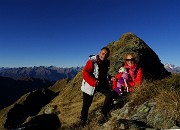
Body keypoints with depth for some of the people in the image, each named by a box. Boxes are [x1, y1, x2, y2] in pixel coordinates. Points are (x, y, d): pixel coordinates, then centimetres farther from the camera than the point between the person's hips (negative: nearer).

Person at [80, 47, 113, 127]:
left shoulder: (107, 63, 4)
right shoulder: (92, 61, -18)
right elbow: (85, 74, -23)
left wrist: (110, 78, 1)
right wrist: (94, 82, -32)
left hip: (102, 84, 6)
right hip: (90, 86, -5)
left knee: (110, 94, -15)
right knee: (86, 104, 3)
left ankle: (104, 113, 3)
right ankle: (83, 121, 26)